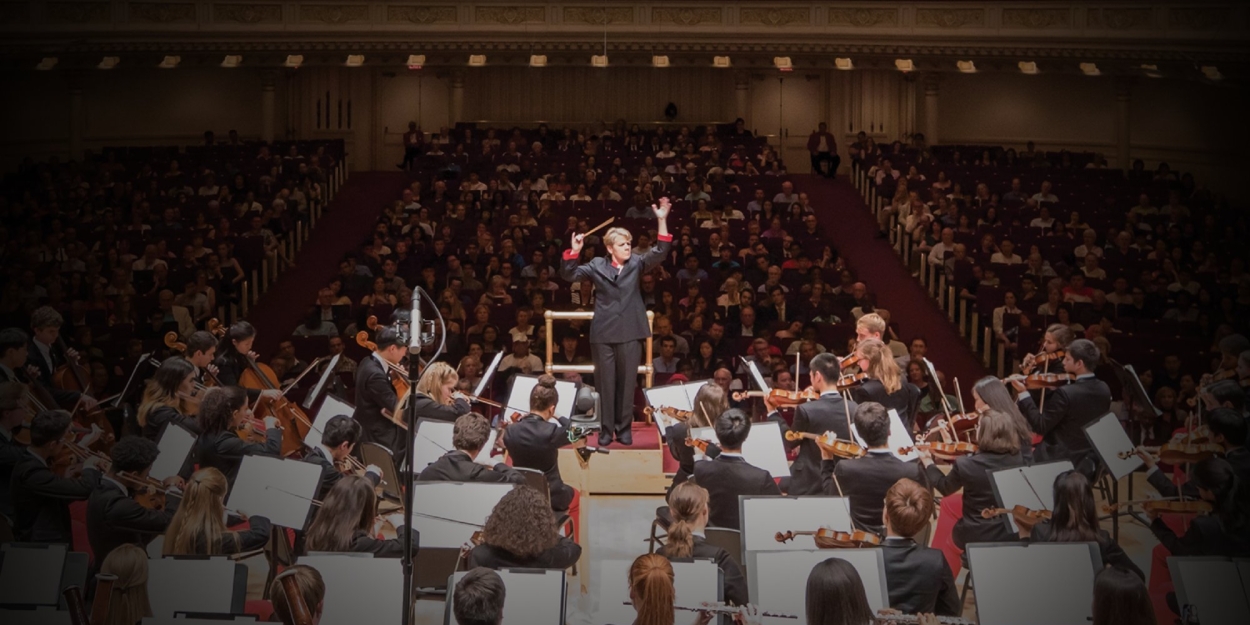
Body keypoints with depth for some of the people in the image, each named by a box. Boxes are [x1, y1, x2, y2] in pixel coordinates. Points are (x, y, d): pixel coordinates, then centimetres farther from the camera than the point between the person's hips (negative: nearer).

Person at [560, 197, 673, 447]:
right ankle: (606, 430, 13)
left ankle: (624, 429, 15)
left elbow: (659, 253, -7)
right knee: (606, 383, 5)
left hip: (629, 334, 1)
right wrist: (574, 251, -17)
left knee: (627, 383, 5)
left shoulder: (636, 264, 6)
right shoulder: (597, 266, 5)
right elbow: (569, 275, -1)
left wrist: (662, 221, -18)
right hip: (603, 334, -1)